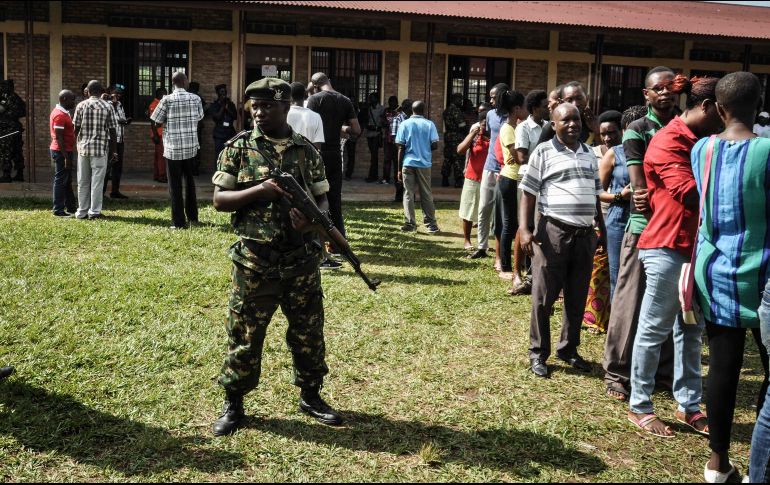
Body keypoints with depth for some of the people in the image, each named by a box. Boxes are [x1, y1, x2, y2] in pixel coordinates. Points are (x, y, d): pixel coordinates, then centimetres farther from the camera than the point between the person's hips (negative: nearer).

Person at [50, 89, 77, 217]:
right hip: (62, 152, -10)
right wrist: (66, 156, -22)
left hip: (66, 151, 10)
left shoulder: (64, 113, 14)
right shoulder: (60, 115, -17)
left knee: (67, 181, 15)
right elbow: (59, 137, -21)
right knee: (61, 180, -5)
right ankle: (58, 210, 0)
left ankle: (71, 207, 23)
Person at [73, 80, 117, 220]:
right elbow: (112, 130, -2)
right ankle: (94, 211, 3)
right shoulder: (107, 107, -2)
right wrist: (113, 150, 6)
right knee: (97, 181, 2)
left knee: (83, 181, 10)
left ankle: (82, 211, 14)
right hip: (100, 148, -2)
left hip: (83, 147, 2)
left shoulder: (81, 105, 2)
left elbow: (76, 128, 2)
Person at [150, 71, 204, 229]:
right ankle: (192, 216, 26)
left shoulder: (167, 100, -8)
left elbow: (156, 124, -3)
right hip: (191, 147, 3)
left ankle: (179, 222, 3)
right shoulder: (195, 99, -1)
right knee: (190, 182, 20)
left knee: (175, 186, 3)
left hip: (172, 148, -3)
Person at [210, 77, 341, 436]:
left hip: (302, 261, 2)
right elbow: (219, 200, -2)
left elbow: (323, 199, 12)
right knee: (244, 335, 7)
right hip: (254, 263, -2)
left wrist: (313, 217, -12)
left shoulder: (308, 151, 5)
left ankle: (310, 396, 31)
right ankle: (233, 404, 23)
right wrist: (258, 191, -18)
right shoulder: (238, 149, 0)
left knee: (309, 332, 13)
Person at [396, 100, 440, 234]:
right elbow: (435, 145, -3)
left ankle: (410, 223, 4)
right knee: (426, 195, 8)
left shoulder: (404, 124, 2)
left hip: (408, 163, 0)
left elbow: (401, 148, -1)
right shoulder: (429, 124, 2)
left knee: (408, 194, 6)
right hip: (424, 163, 0)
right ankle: (431, 224, 9)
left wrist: (399, 169, 3)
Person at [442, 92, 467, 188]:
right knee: (457, 159, -6)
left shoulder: (446, 110, 14)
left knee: (447, 158, 10)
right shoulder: (456, 110, -13)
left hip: (447, 136, 8)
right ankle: (458, 181, -6)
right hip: (457, 137, -8)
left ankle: (444, 180, 12)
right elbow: (461, 125, -15)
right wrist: (466, 130, 2)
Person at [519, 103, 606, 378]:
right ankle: (538, 353, 13)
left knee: (577, 297, 13)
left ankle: (568, 349, 27)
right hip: (554, 232, -5)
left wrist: (602, 229, 20)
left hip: (585, 234, 5)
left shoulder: (589, 154, 14)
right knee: (544, 297, 1)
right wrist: (524, 229, -15)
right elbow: (528, 194, -6)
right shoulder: (543, 153, -3)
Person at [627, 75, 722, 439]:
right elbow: (688, 193, -22)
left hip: (694, 246, 9)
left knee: (690, 330, 12)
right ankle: (639, 407, 13)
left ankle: (689, 406, 22)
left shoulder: (699, 141, 16)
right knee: (654, 330, 1)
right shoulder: (668, 142, -12)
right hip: (667, 248, -9)